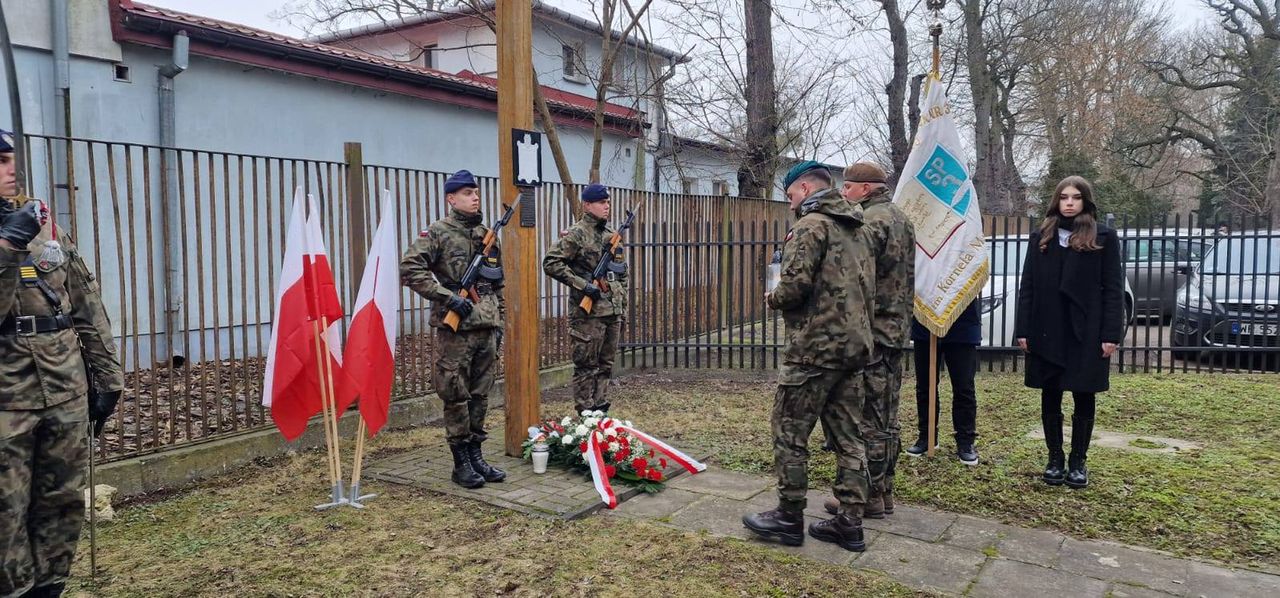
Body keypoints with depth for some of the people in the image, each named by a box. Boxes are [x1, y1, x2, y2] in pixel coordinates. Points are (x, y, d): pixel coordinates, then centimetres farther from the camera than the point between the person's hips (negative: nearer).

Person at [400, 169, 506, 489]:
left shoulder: (487, 234, 15)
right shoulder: (437, 232, -4)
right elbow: (410, 270, -14)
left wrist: (500, 322, 15)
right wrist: (448, 296, -18)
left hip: (487, 327, 6)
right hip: (456, 328, -6)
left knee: (480, 396, 11)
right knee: (456, 397, 1)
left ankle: (476, 456, 21)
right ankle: (461, 463, 10)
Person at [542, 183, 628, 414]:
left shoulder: (612, 234, 15)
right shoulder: (575, 235, -7)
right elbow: (551, 263, -15)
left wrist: (623, 308, 17)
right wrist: (583, 285, -17)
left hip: (613, 310, 7)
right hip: (588, 312, -7)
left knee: (606, 364, 12)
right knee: (586, 365, -1)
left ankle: (601, 410, 21)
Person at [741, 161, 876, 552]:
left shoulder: (811, 224, -9)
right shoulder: (854, 230, 19)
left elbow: (795, 285, -19)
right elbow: (867, 289, 19)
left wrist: (773, 299, 0)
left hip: (815, 348, -9)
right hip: (854, 345, 9)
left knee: (790, 433, 2)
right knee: (848, 436, 10)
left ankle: (789, 519, 10)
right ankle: (849, 523, 16)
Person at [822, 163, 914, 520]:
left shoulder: (871, 219, -14)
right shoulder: (901, 218, 17)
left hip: (871, 330, -10)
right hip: (896, 329, 10)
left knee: (869, 417, -3)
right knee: (886, 416, 14)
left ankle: (870, 495, 4)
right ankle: (884, 491, 23)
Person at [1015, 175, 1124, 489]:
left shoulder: (1104, 237, 1)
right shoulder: (1041, 237, 8)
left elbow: (1113, 288, -2)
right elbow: (1027, 285, 6)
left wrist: (1111, 334, -10)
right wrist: (1023, 329, -1)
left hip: (1086, 332, -2)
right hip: (1046, 331, 2)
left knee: (1084, 397, 5)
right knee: (1050, 396, 7)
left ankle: (1078, 462, 17)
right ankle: (1054, 459, 18)